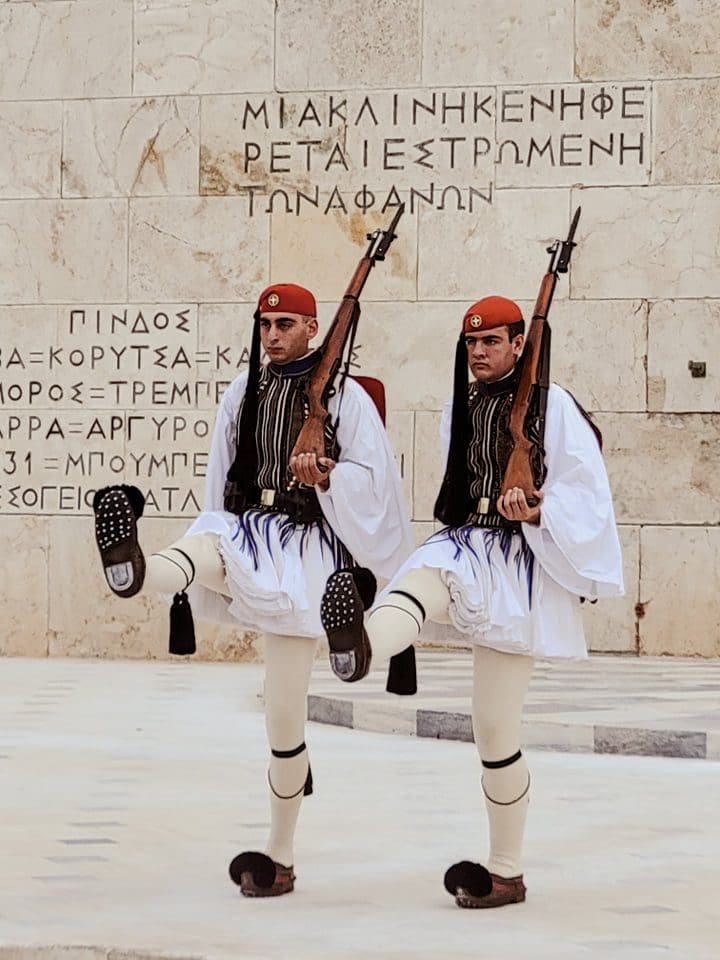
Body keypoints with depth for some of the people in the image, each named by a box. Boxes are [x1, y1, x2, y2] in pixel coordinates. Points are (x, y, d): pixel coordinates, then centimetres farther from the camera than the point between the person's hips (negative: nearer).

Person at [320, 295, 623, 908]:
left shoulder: (553, 407, -5)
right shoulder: (459, 410, 13)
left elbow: (587, 494, -10)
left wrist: (538, 512, -26)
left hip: (520, 568, -5)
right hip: (464, 550, 5)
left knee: (495, 727, -2)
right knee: (418, 583, -33)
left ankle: (508, 872, 11)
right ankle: (359, 646, -69)